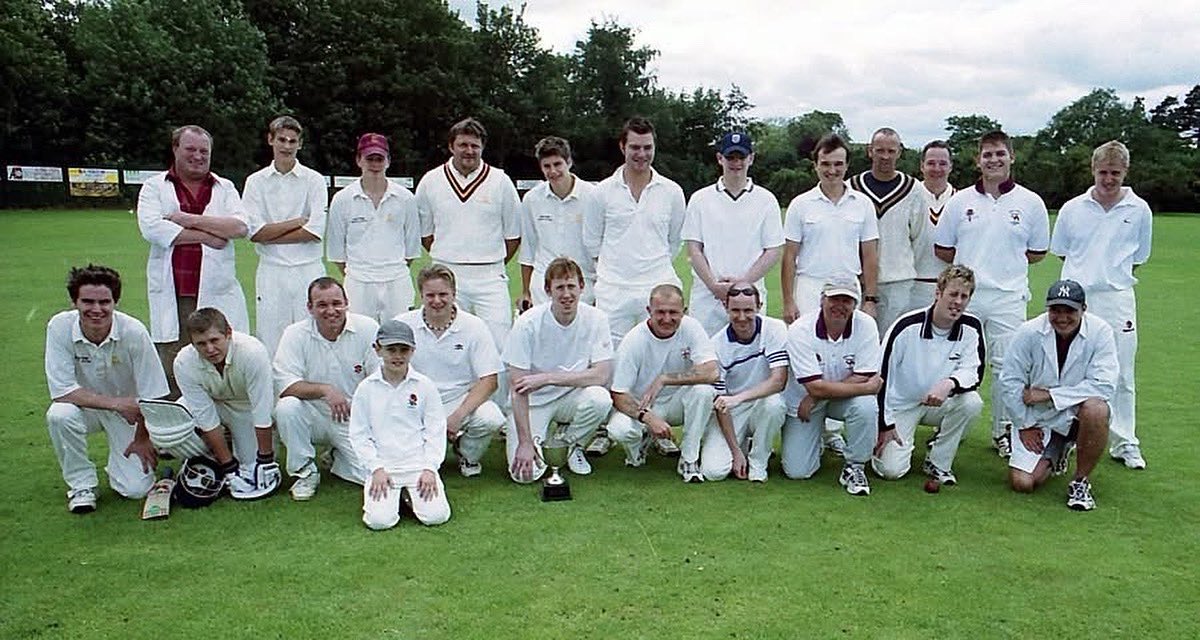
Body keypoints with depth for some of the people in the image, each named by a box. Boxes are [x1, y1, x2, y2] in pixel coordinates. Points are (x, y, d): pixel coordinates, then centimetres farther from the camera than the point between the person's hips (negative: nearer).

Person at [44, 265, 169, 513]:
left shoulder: (134, 332, -25)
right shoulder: (59, 327, -21)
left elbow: (151, 395, -15)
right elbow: (61, 391, -23)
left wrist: (143, 438, -7)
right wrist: (115, 403, -29)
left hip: (128, 409, -1)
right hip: (83, 405, 1)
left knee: (135, 489, -14)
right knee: (59, 415, -34)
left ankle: (120, 461, 23)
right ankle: (81, 484, -10)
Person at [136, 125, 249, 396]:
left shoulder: (225, 188, 15)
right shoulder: (155, 187, 10)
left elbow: (240, 226, -2)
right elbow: (151, 227, -8)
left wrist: (190, 220, -7)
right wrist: (206, 236, -8)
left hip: (217, 292, 1)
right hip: (172, 294, -1)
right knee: (171, 369, 2)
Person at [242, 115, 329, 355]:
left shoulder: (314, 180, 4)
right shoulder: (256, 182, 8)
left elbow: (316, 231, -6)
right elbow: (254, 232, -2)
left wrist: (270, 236, -5)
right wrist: (298, 222, -5)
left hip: (309, 271, -1)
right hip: (271, 271, 1)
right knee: (270, 341, 1)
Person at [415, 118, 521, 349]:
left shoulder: (500, 181, 3)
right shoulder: (430, 182, 6)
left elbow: (513, 234, 8)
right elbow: (424, 233, 14)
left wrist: (494, 265, 7)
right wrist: (446, 260, 11)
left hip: (489, 278, -1)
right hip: (445, 277, 1)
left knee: (499, 344, -7)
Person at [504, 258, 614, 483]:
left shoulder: (595, 319, -12)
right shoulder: (528, 323, -18)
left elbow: (602, 375, -19)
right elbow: (518, 387, -18)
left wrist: (547, 377, -27)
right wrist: (525, 443, -23)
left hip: (571, 397, 2)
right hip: (534, 402, -2)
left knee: (600, 398, -32)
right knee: (524, 472, -20)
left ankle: (569, 442, 1)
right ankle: (538, 440, 17)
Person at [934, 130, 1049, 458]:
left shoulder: (1030, 203, 4)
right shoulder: (960, 201, 5)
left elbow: (1038, 252, 12)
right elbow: (942, 248, 11)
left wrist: (1007, 264, 5)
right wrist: (970, 265, 6)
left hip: (1008, 298, 0)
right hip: (964, 296, 1)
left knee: (1007, 368, 3)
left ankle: (1003, 431, 17)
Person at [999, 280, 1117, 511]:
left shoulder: (1100, 332, -15)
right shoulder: (1028, 332, -13)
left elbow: (1103, 385, -22)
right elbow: (1009, 382, -6)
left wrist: (1049, 394, -22)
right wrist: (1025, 426, -5)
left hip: (1076, 412, -1)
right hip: (1037, 417, 1)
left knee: (1096, 409, -37)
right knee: (1022, 482, -10)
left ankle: (1081, 481, -13)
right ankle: (1054, 454, 27)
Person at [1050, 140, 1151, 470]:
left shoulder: (1139, 210, 3)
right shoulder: (1072, 209, 3)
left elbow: (1139, 258, 13)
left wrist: (1114, 275, 7)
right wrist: (1086, 272, 9)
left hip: (1117, 299, 0)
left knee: (1121, 376, 4)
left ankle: (1124, 443, 15)